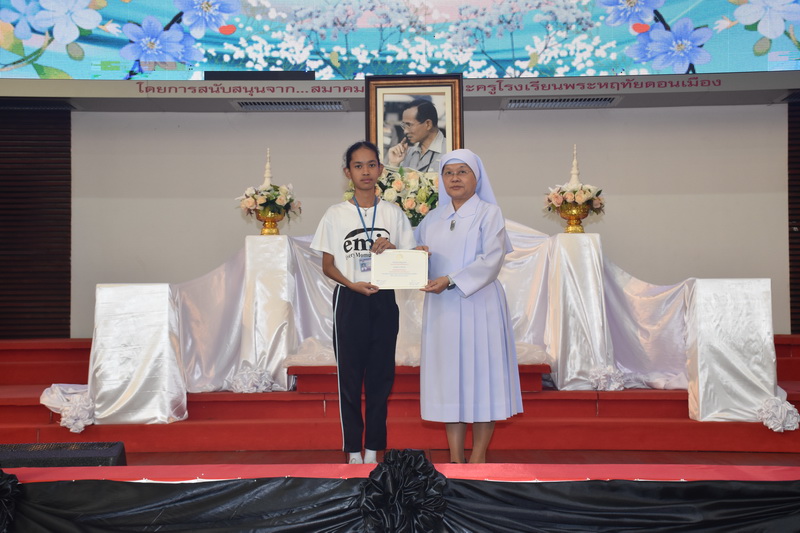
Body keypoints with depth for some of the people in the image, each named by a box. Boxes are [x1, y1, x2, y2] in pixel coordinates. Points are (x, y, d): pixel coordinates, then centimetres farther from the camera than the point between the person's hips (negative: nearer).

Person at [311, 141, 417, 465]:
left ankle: (373, 450, 14)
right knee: (349, 377, 1)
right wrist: (352, 284, -15)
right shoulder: (335, 215, 3)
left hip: (384, 301, 2)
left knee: (380, 377, 4)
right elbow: (327, 265, 3)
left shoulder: (393, 213, 7)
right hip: (349, 301, -1)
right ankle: (353, 451, 10)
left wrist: (392, 249, -12)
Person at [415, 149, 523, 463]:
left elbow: (491, 261, -11)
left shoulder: (489, 213, 0)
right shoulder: (432, 219, 15)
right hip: (441, 308, 4)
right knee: (448, 376, 3)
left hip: (478, 306, -4)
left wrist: (451, 280, -21)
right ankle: (455, 459, 10)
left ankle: (478, 458, 5)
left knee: (480, 374, -3)